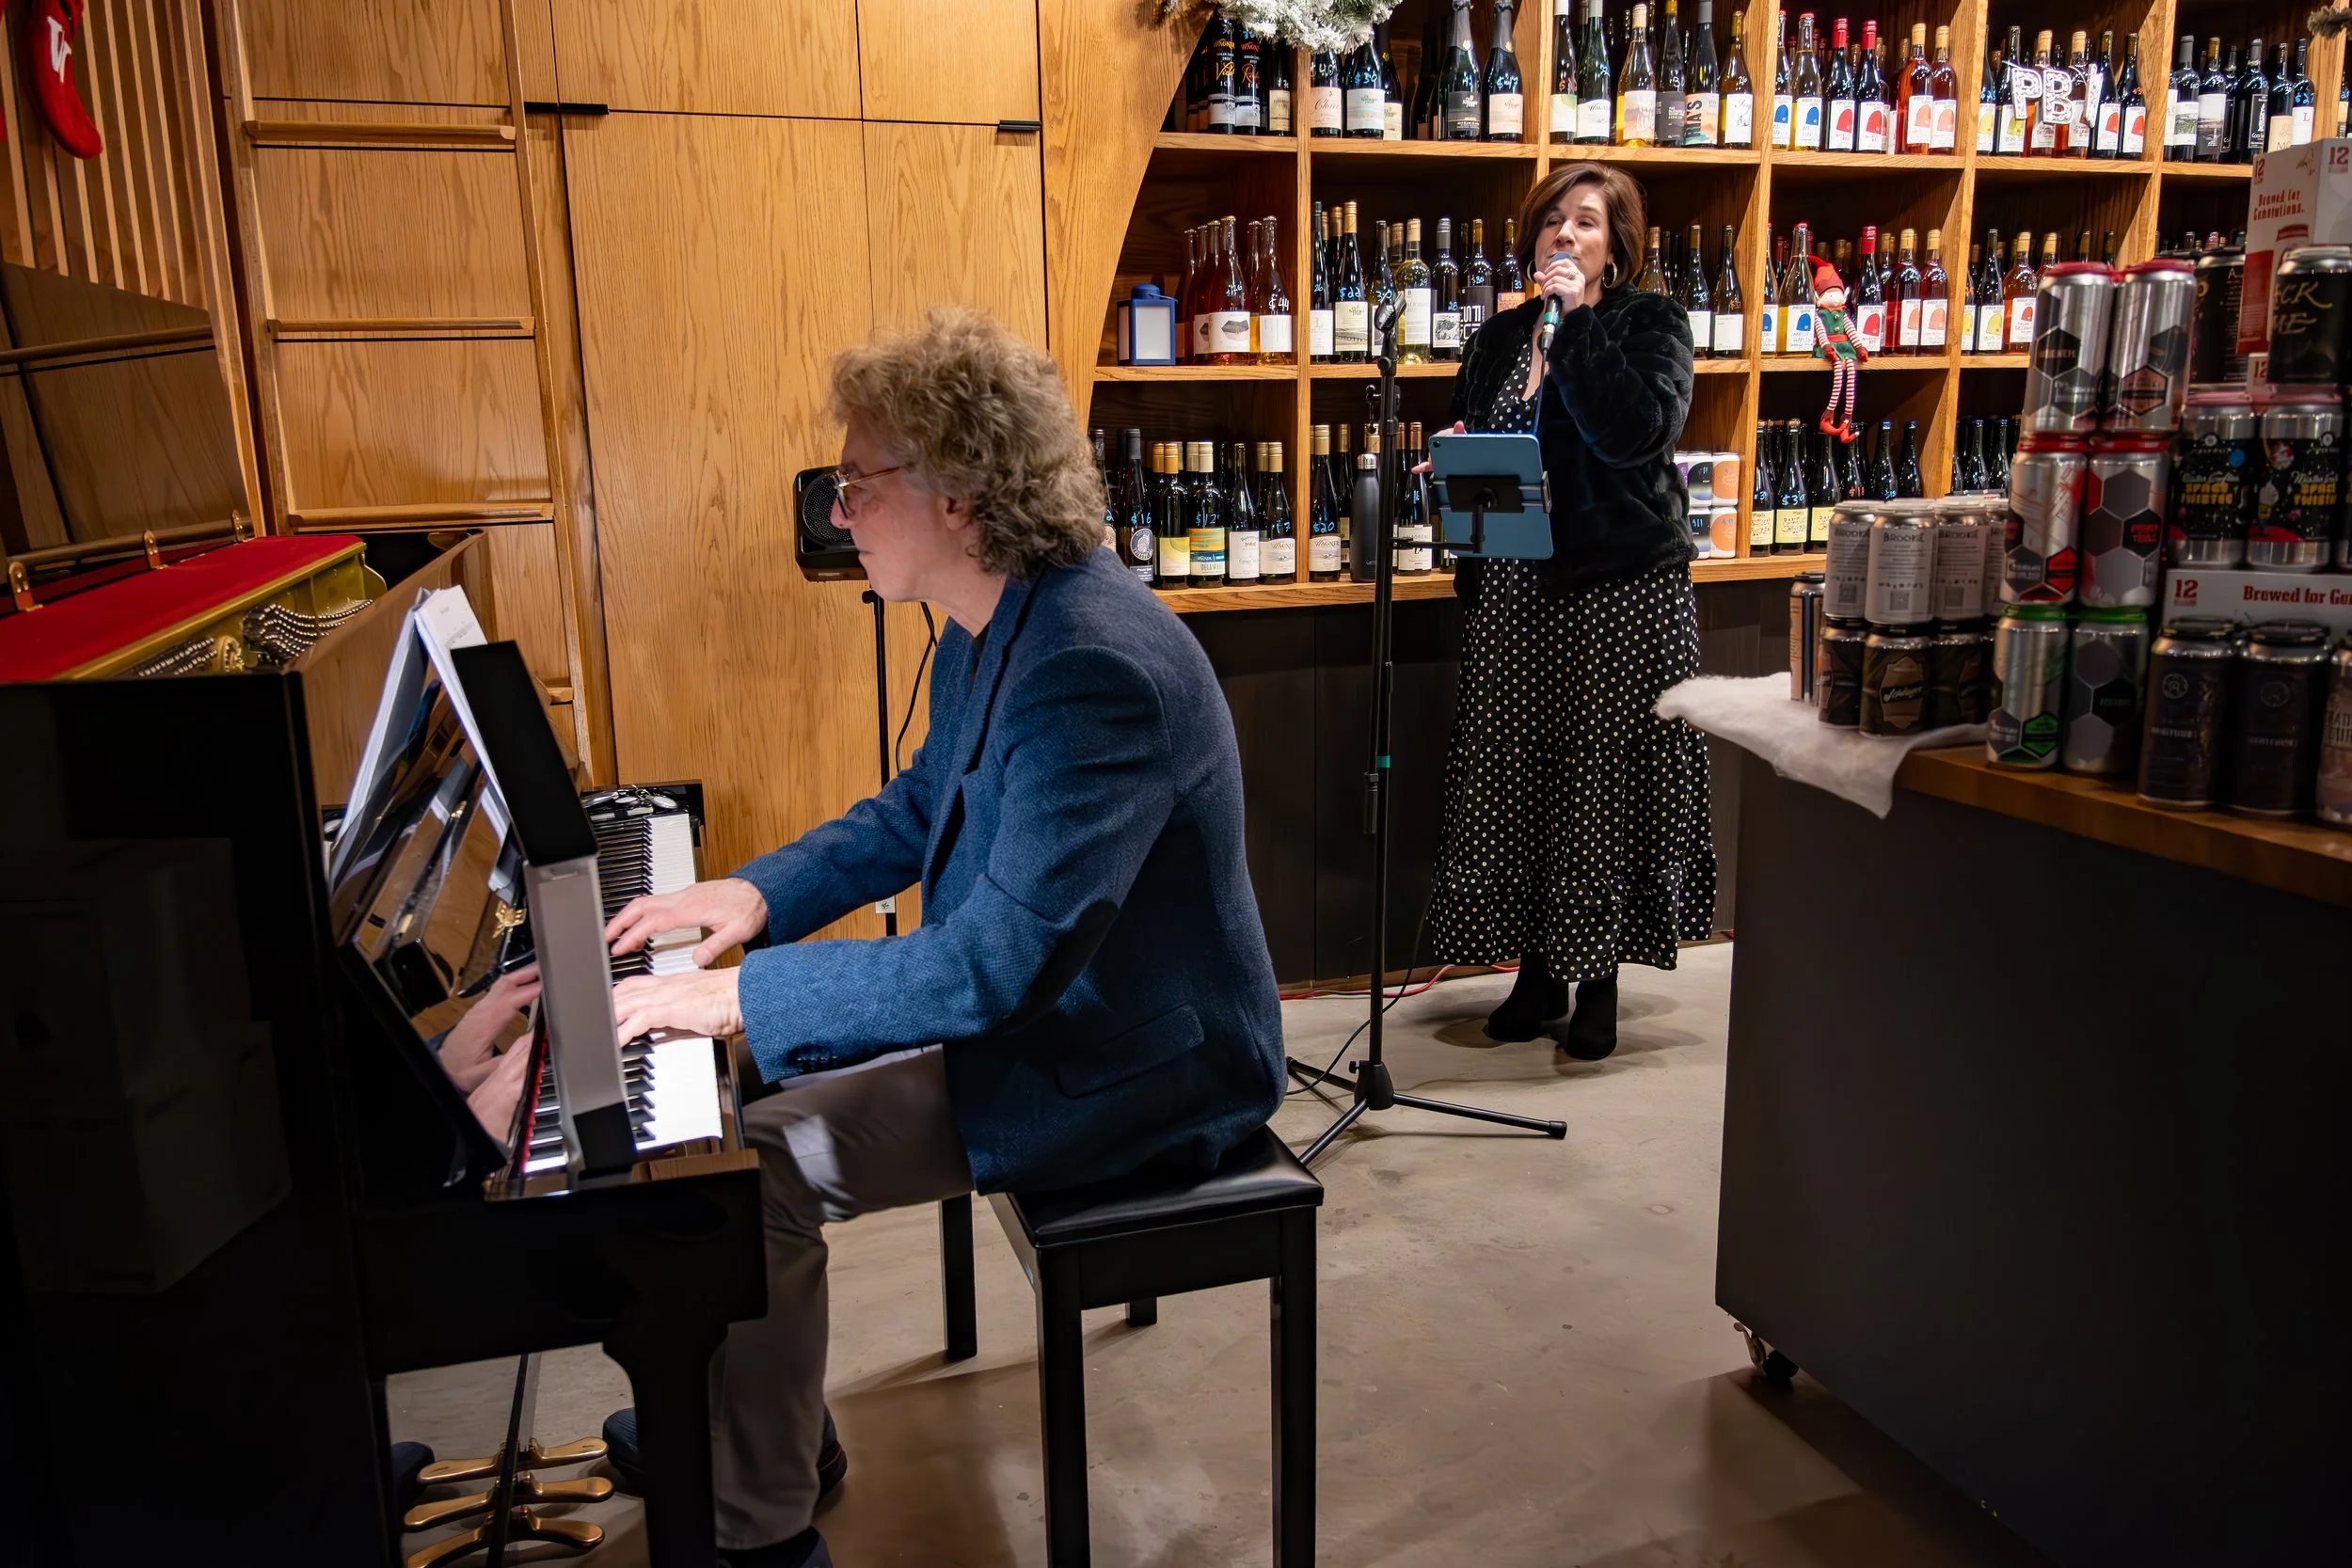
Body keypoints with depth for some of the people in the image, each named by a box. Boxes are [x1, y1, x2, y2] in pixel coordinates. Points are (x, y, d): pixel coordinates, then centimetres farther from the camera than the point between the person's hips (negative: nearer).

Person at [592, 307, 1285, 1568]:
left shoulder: (1095, 666, -30)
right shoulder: (996, 628, 3)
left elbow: (1003, 961, -33)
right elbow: (923, 807, 17)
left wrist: (743, 994, -26)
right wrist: (761, 893, 3)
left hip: (1128, 1069, -10)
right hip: (1044, 997, 10)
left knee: (752, 1171, -15)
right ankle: (753, 1420, 32)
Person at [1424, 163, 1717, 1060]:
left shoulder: (1650, 322, 1)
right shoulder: (1500, 337, 15)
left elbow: (1638, 431, -18)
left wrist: (1576, 319, -15)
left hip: (1622, 590, -4)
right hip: (1512, 590, 5)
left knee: (1602, 781, 0)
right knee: (1512, 777, 5)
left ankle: (1598, 982, 14)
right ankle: (1536, 970, 20)